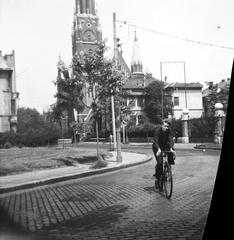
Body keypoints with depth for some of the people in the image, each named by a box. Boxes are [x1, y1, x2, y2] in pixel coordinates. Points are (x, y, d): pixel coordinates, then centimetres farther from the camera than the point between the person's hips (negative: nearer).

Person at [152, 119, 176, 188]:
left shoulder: (169, 131, -16)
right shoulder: (157, 130, -25)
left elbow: (171, 140, -29)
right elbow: (156, 141, -35)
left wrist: (171, 149, -47)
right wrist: (158, 149, -53)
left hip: (165, 146, 4)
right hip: (157, 147, -4)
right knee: (160, 162, -20)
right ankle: (158, 179, -4)